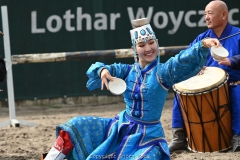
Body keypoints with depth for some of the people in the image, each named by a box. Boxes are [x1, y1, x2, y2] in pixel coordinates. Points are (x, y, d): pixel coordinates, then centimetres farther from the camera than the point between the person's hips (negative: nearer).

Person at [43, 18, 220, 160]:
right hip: (121, 127, 5)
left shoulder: (163, 72, -14)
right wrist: (103, 71, -28)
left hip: (148, 136, -5)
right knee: (76, 127, 0)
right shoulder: (128, 71, 0)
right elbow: (97, 68, -3)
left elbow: (185, 61, -32)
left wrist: (204, 45, -51)